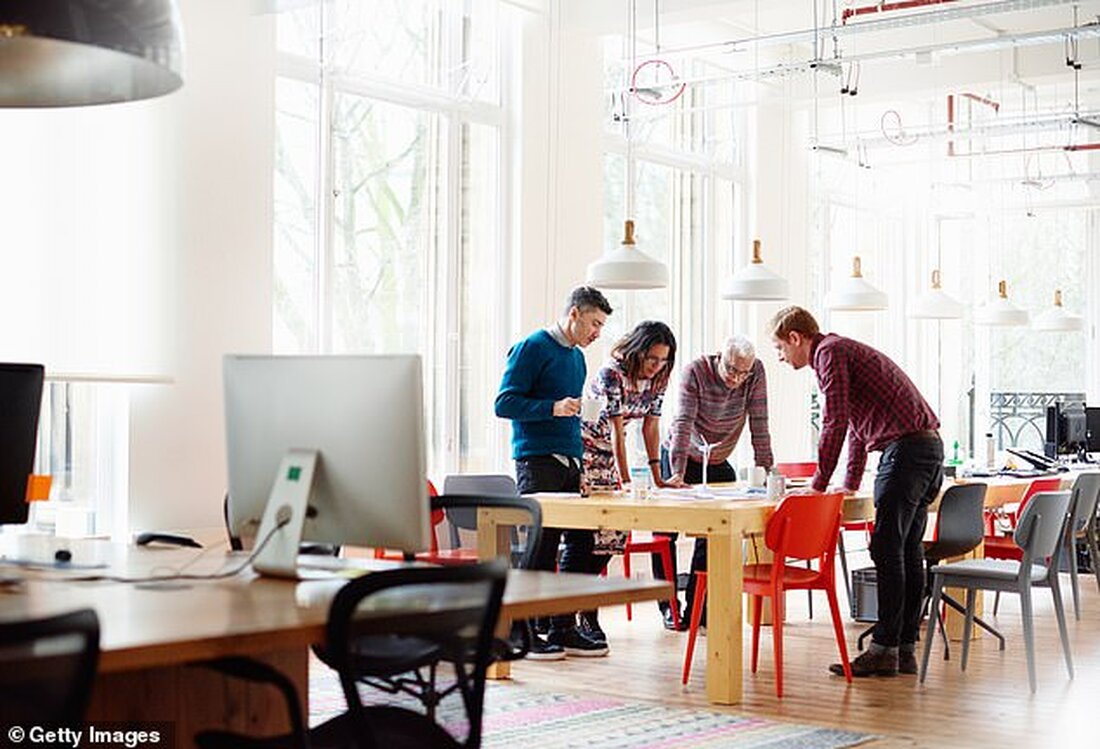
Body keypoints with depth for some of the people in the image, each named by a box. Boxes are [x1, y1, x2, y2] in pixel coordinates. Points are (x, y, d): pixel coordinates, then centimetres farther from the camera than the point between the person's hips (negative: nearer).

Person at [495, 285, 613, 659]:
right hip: (537, 462, -8)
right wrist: (553, 408, -20)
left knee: (580, 542, 6)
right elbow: (504, 403, -10)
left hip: (570, 462, 8)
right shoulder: (532, 348, -5)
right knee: (538, 548, -6)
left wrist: (579, 460, 16)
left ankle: (564, 629, 15)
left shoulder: (577, 357, 20)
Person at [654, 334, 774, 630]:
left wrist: (765, 470, -19)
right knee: (666, 530, -3)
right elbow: (683, 423, -29)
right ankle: (668, 605, 8)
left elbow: (759, 425, -14)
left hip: (717, 464, 3)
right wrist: (678, 473, -37)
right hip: (679, 458, -3)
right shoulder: (696, 371, -23)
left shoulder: (756, 372, -15)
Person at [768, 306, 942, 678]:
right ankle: (905, 648, 12)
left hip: (905, 449, -10)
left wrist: (818, 484, -7)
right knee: (908, 551, 10)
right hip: (929, 446, 10)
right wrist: (850, 484, 34)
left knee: (888, 551, -8)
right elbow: (857, 425, 33)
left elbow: (836, 422, -14)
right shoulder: (844, 349, 26)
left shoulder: (829, 352, -6)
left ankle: (884, 648, -6)